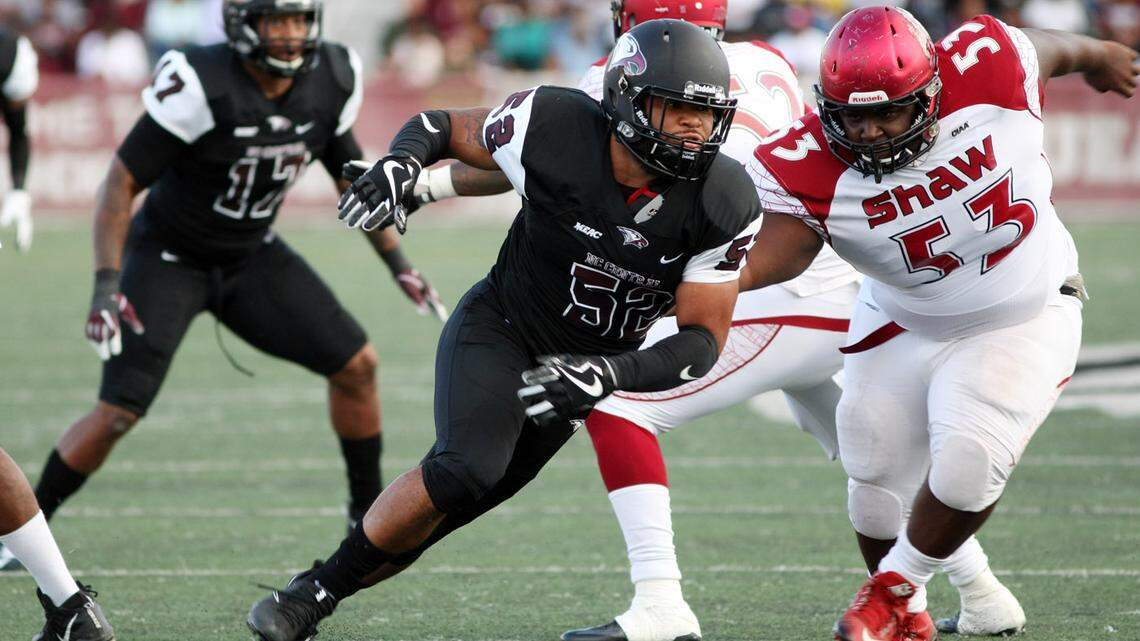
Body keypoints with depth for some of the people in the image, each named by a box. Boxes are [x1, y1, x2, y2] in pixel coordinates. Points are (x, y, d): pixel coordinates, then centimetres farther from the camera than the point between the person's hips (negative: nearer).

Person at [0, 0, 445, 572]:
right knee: (119, 412, -16)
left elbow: (350, 174, 10)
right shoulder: (201, 87, -28)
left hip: (251, 258, 6)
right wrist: (106, 285, -31)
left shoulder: (328, 84, -10)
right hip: (169, 259, -5)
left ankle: (368, 512, 15)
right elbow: (120, 184, -23)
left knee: (356, 364, -4)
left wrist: (398, 263, 10)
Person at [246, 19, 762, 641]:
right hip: (498, 329, -3)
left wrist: (608, 376, -32)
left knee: (460, 501, 5)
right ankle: (313, 588, -10)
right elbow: (441, 126, -5)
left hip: (588, 363, 3)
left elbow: (704, 339, -15)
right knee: (466, 468, -27)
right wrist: (398, 164, -29)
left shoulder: (723, 206, -21)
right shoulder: (553, 126, -24)